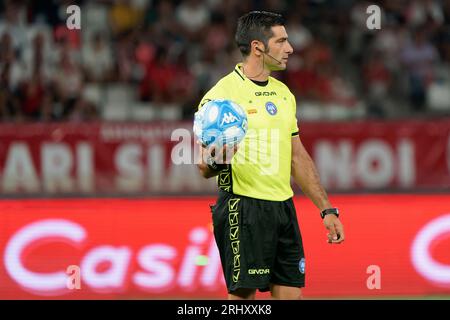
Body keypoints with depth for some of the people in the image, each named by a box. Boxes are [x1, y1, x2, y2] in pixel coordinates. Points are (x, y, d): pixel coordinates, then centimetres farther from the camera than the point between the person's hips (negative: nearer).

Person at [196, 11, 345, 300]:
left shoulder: (283, 93, 14)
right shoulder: (221, 94, -9)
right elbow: (205, 169, -8)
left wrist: (327, 210, 17)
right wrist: (216, 162, -32)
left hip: (284, 209, 7)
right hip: (243, 208, -7)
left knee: (291, 293, 4)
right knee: (243, 295, -6)